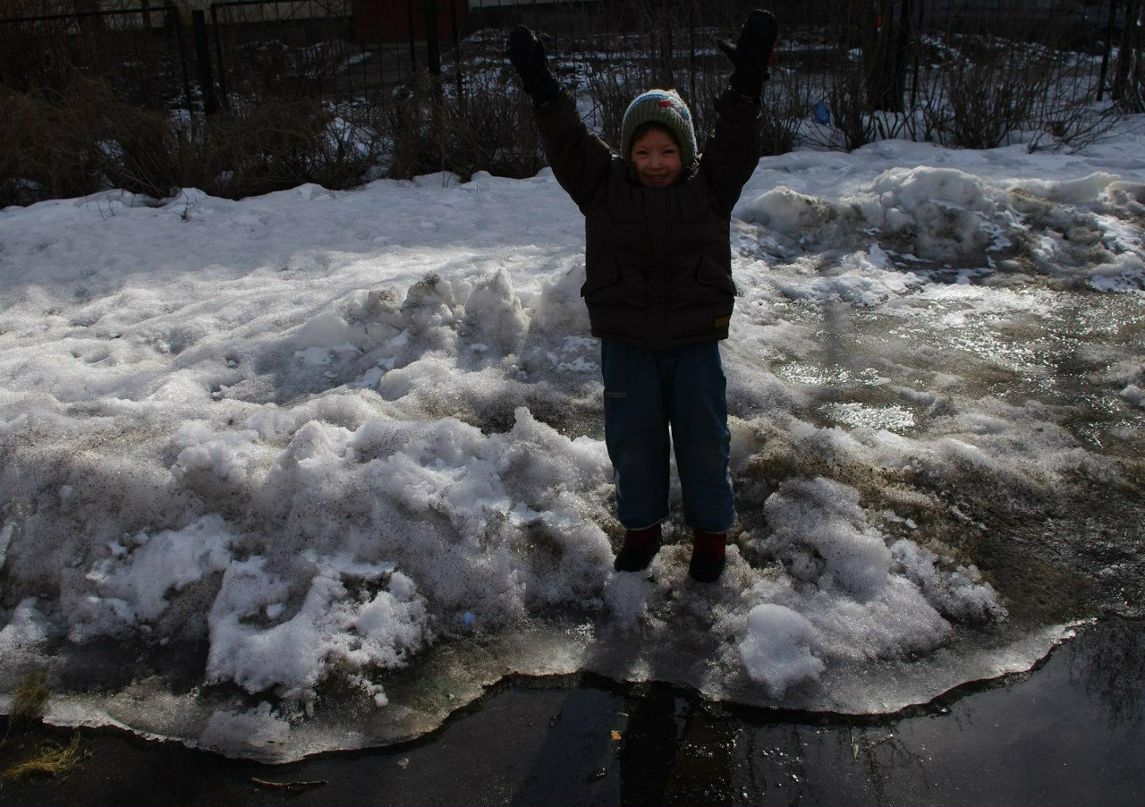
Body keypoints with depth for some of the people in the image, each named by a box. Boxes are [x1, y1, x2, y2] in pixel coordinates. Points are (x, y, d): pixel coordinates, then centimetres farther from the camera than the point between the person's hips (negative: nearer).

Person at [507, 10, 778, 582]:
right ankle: (641, 527, 32)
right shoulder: (603, 186, -1)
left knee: (704, 440, 8)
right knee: (632, 441, 10)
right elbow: (567, 144, -9)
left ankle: (711, 533, 28)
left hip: (694, 340, 0)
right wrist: (542, 90, -19)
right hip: (626, 342, 1)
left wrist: (747, 83, -22)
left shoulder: (710, 186, -1)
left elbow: (737, 143, -11)